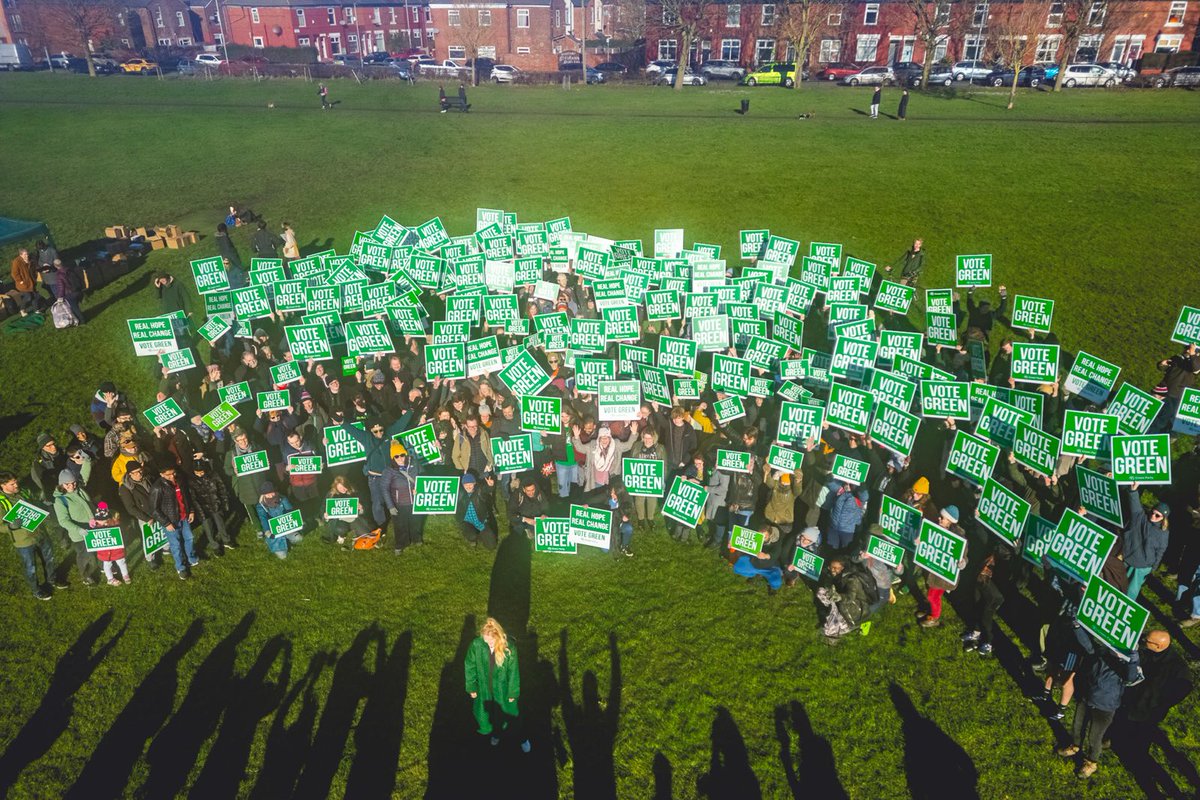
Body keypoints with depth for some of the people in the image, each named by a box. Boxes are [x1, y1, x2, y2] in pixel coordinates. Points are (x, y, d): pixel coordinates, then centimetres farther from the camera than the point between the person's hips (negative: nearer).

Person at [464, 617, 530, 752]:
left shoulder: (508, 648, -26)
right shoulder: (476, 645, -23)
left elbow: (513, 672, -14)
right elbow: (469, 667, -7)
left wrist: (513, 692, -6)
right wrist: (471, 687, -1)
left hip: (503, 689, -2)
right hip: (484, 688, 2)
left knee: (510, 715, 16)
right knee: (489, 713, 24)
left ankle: (522, 739, 41)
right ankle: (496, 733, 54)